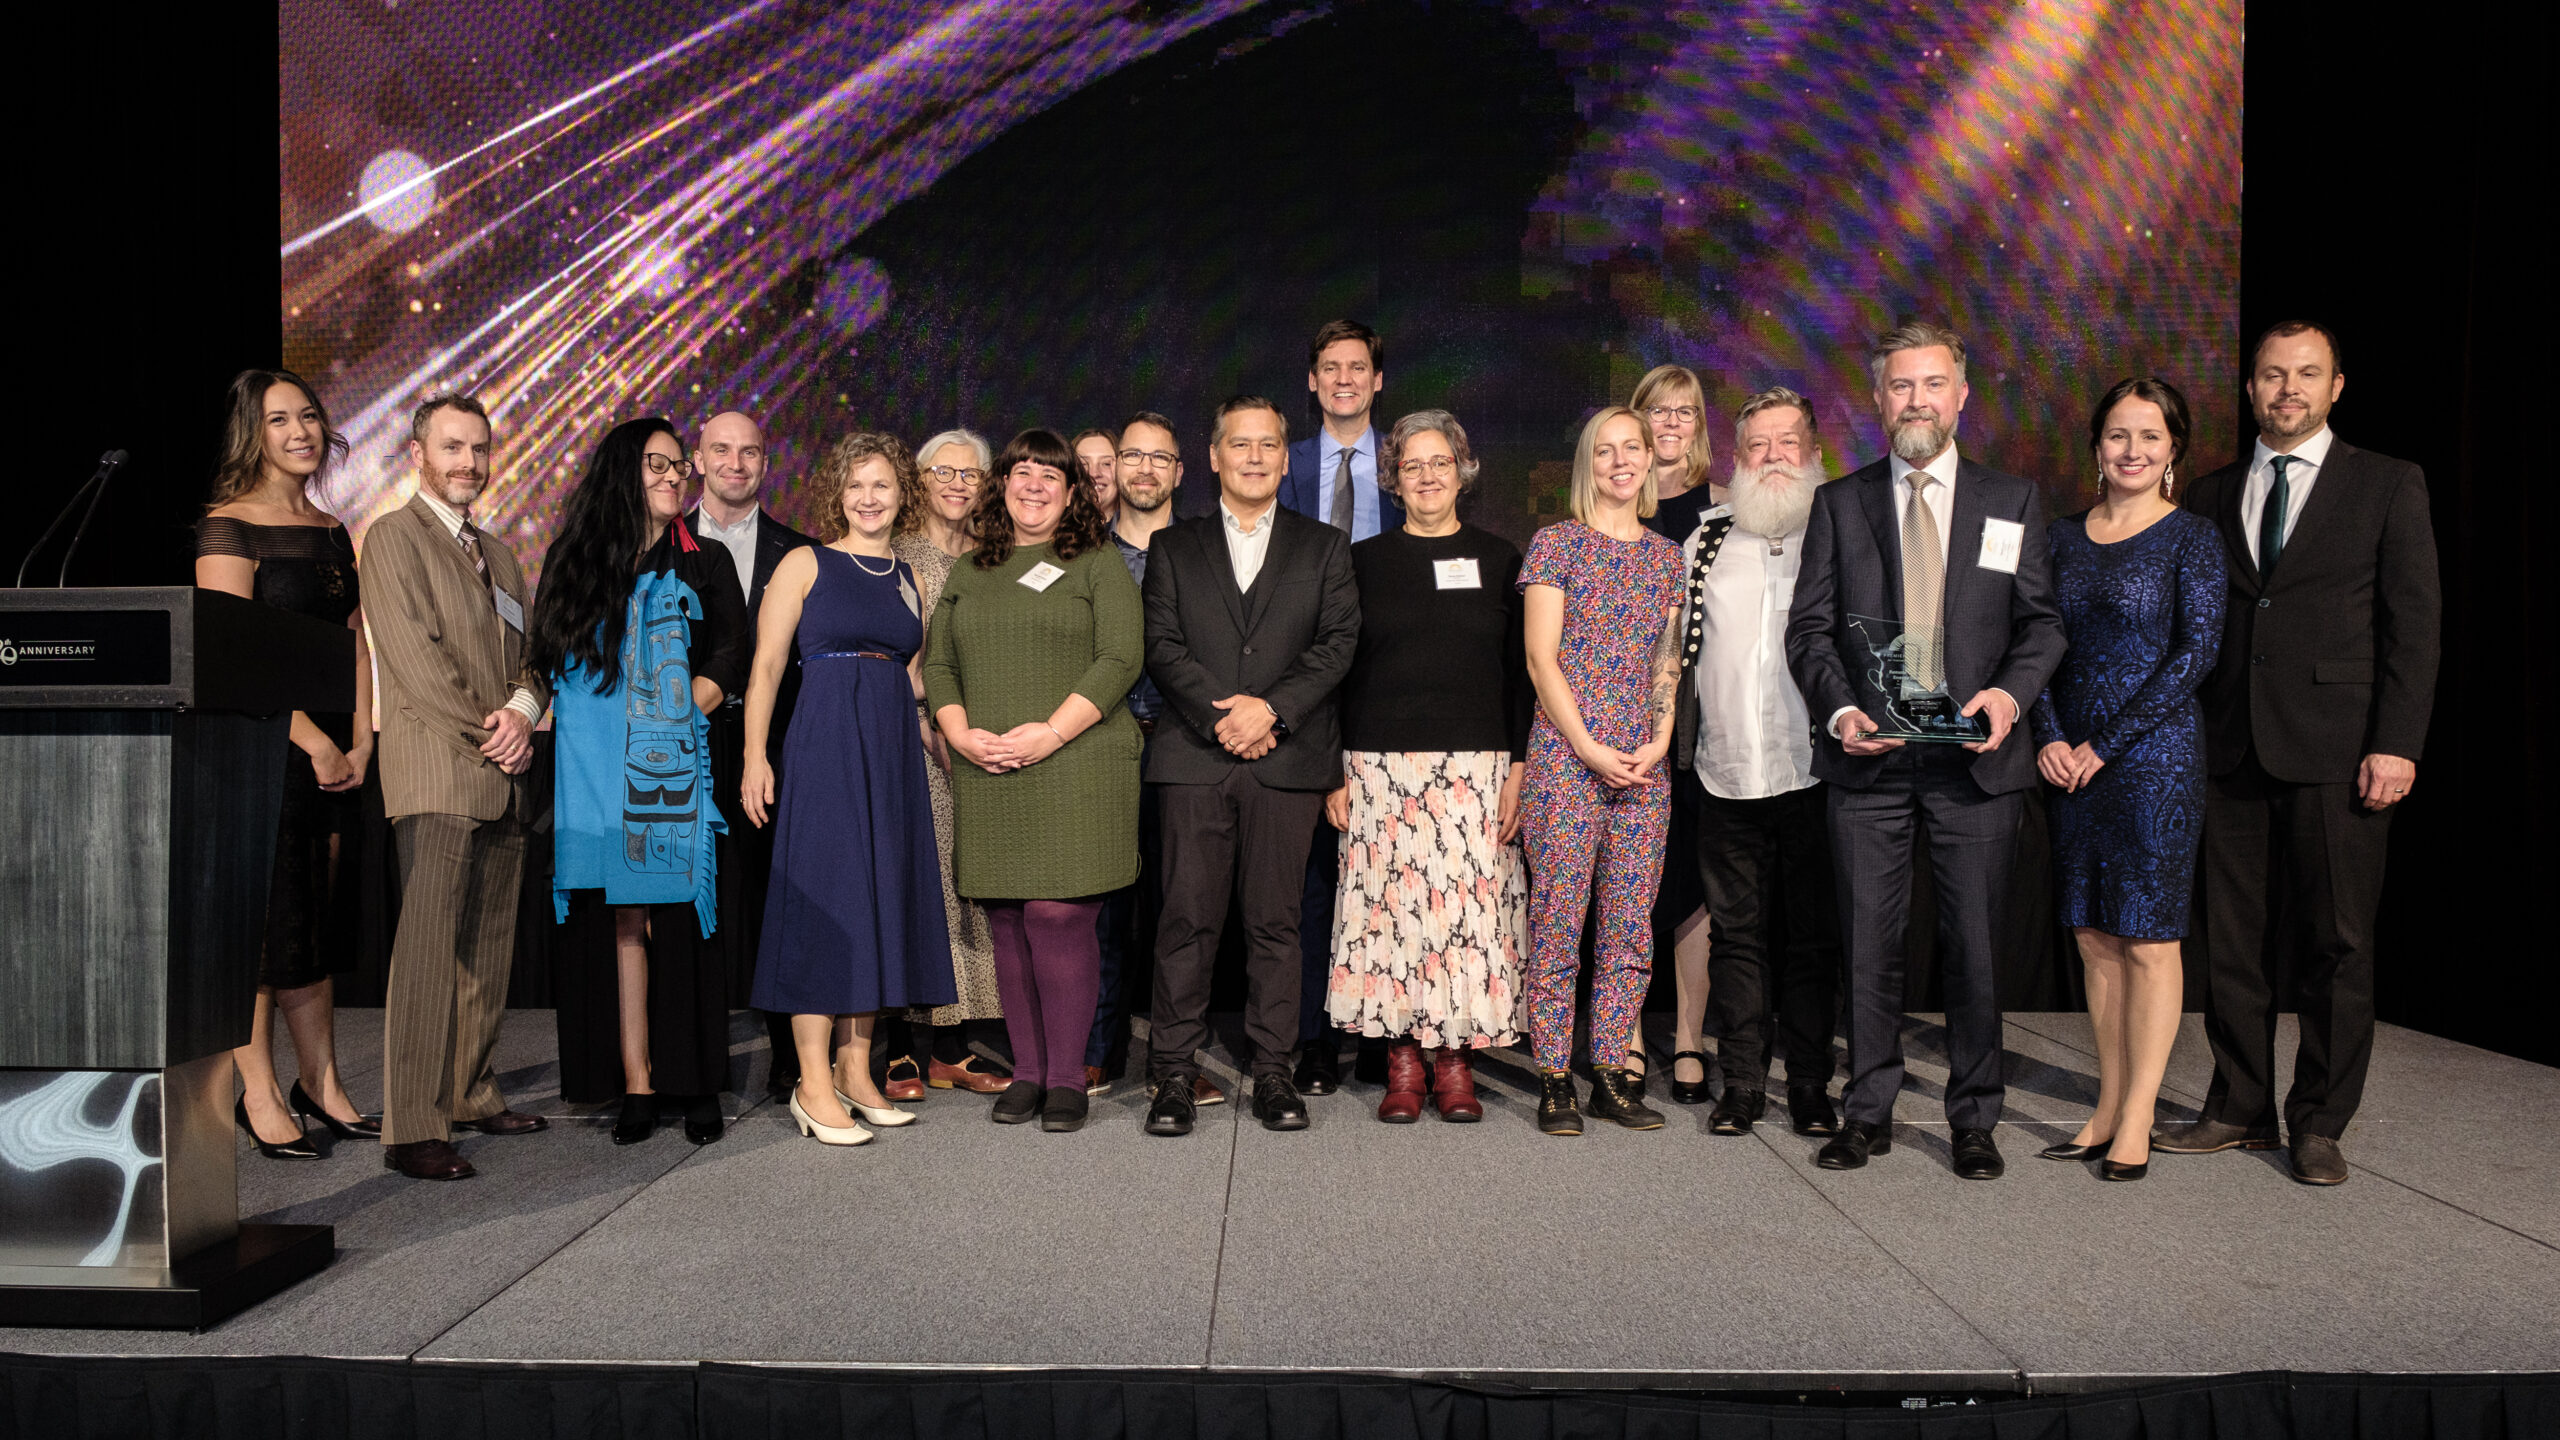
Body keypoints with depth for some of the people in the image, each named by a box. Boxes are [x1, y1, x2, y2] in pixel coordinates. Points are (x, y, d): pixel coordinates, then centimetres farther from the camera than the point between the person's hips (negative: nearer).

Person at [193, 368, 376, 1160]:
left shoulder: (332, 532, 15)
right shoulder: (228, 529, -6)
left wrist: (359, 741, 2)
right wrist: (314, 742, -14)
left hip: (331, 752, 6)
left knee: (318, 921, 10)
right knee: (261, 920, -1)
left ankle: (320, 1083, 17)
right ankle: (259, 1094, 9)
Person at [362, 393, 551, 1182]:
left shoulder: (498, 553, 22)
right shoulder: (393, 536, 0)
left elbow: (531, 654, 17)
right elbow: (415, 656, -10)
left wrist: (522, 712, -4)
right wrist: (491, 733, -11)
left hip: (503, 779, 7)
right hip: (436, 775, -7)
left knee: (488, 950, 10)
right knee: (428, 949, -10)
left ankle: (473, 1094, 20)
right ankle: (412, 1130, -7)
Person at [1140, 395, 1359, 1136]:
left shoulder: (1324, 546, 14)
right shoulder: (1172, 547, 15)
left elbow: (1339, 642, 2)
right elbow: (1162, 647, 4)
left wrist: (1273, 707, -11)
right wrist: (1220, 716, -11)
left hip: (1288, 760, 0)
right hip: (1194, 759, 0)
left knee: (1275, 921, 3)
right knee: (1187, 917, -1)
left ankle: (1272, 1073, 12)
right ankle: (1175, 1073, 7)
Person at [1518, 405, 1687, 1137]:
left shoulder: (1668, 556, 14)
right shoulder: (1556, 543, 0)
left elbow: (1671, 662, 15)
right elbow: (1541, 661, -5)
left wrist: (1659, 742, -1)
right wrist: (1591, 750, -11)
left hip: (1643, 768, 5)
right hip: (1565, 760, -4)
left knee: (1631, 929, 7)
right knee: (1557, 924, -2)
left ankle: (1612, 1074, 17)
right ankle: (1554, 1079, 8)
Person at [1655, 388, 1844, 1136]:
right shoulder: (1703, 532, 10)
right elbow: (1670, 639, 16)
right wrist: (1669, 738, 10)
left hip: (1813, 767, -1)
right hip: (1726, 772, 2)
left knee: (1814, 934, 5)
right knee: (1738, 930, 8)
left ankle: (1811, 1086, 17)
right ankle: (1741, 1082, 17)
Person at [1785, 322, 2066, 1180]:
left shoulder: (2014, 503, 11)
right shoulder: (1839, 503, 10)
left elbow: (2042, 622, 7)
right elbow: (1810, 627, 4)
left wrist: (2010, 692, -13)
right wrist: (1840, 710, -12)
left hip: (1974, 756, 0)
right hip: (1868, 756, 0)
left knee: (1974, 945, 4)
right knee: (1870, 943, 5)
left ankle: (1974, 1121, 19)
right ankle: (1868, 1115, 17)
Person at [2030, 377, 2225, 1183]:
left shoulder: (2192, 537, -2)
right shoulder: (2063, 536, 11)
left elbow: (2197, 650, -10)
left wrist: (2104, 744, -13)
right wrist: (2048, 738, -6)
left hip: (2153, 754, -5)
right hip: (2068, 758, 5)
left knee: (2149, 938, 0)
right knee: (2094, 936, 9)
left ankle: (2137, 1120, 8)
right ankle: (2108, 1108, 18)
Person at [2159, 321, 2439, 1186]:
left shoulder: (2388, 486, 5)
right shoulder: (2212, 496, 13)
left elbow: (2413, 624, -1)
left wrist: (2396, 744, -10)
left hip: (2336, 751, -3)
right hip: (2231, 750, 3)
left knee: (2337, 944, 3)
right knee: (2232, 939, 7)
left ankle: (2318, 1124, 15)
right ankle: (2239, 1109, 19)